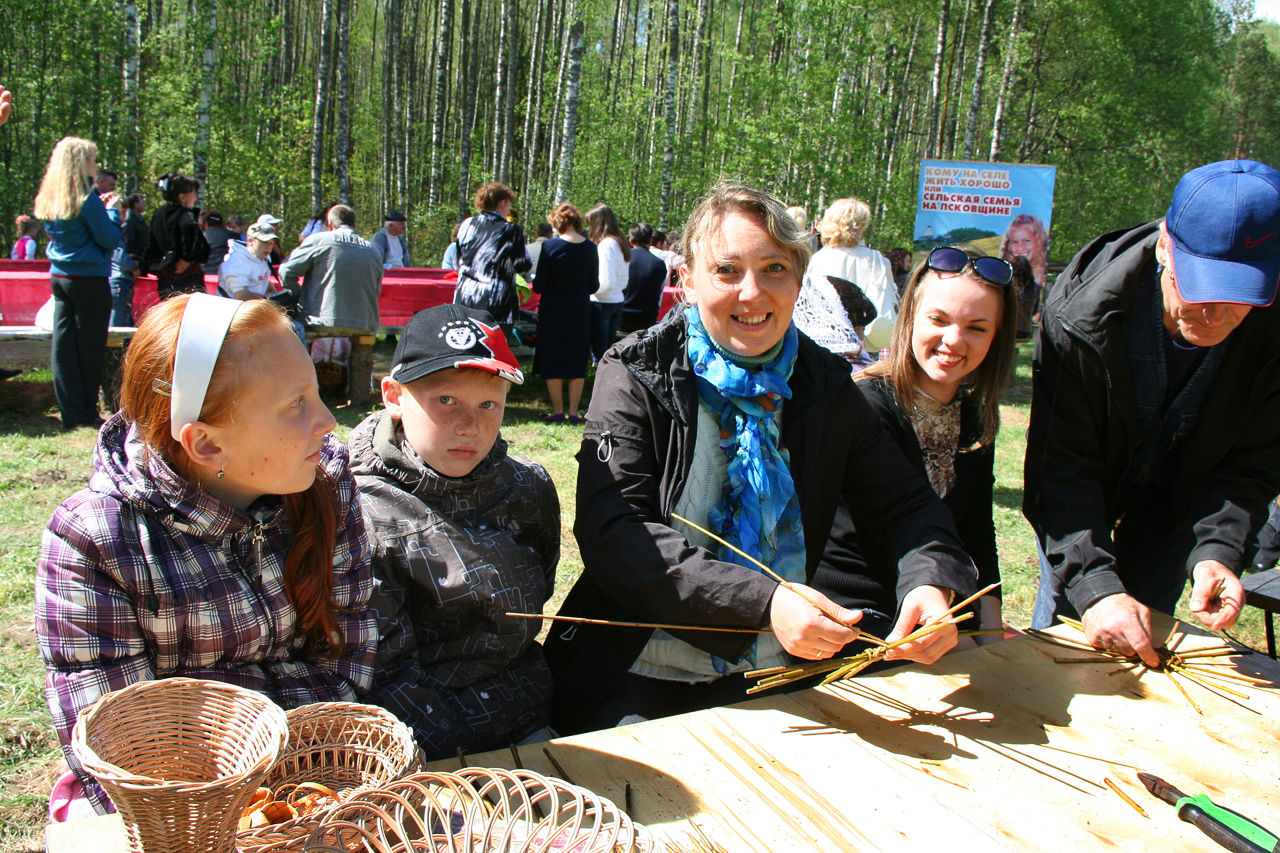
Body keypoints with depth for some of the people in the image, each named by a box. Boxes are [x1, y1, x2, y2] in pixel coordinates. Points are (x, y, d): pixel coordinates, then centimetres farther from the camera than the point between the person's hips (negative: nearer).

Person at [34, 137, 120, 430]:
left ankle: (71, 413, 10)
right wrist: (112, 211, 3)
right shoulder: (87, 200, -15)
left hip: (59, 277, 7)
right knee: (90, 347, 3)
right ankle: (87, 413, 11)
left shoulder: (48, 199, 9)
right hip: (89, 279, -7)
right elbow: (111, 240, -11)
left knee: (63, 344, 6)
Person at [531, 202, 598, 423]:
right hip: (580, 308, 3)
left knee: (553, 358, 6)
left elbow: (539, 285, -11)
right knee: (577, 358, 9)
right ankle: (574, 411, 10)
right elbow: (594, 285, 4)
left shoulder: (550, 246, -12)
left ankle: (558, 410, 8)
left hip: (553, 307, -3)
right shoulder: (590, 248, -1)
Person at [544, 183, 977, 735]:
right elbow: (612, 538, -17)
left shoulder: (823, 385, 5)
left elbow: (906, 503, 8)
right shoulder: (635, 377, -7)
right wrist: (763, 601, -30)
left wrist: (933, 581, -16)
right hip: (643, 681, -3)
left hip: (775, 677, 4)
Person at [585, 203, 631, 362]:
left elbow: (606, 282, -18)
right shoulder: (620, 243, 10)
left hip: (601, 303, -8)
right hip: (618, 301, 8)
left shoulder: (605, 244, -15)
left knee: (599, 354, -1)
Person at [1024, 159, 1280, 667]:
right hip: (1080, 494, -2)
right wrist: (1094, 585, -44)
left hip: (1175, 504, 2)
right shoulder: (1082, 312, -35)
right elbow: (1061, 464, -34)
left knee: (1147, 636, 9)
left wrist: (1218, 551, -35)